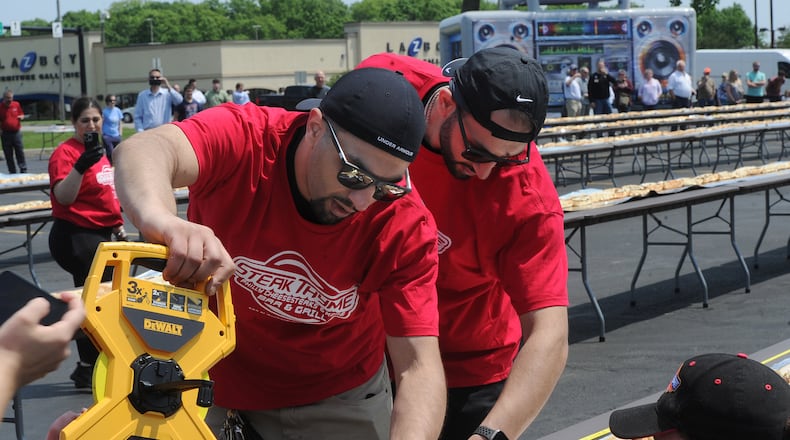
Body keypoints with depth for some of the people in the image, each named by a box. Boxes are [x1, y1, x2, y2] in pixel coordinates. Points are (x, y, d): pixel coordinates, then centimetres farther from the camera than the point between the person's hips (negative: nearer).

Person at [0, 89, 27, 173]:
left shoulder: (16, 104, 4)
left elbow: (21, 114, 16)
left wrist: (21, 117, -6)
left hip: (16, 132, 1)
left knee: (20, 152, 2)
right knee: (8, 155, 5)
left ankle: (23, 170, 8)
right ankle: (12, 172, 13)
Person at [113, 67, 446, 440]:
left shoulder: (406, 222, -23)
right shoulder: (243, 137, -28)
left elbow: (418, 365, -25)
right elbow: (144, 151, -48)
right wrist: (162, 220, -70)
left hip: (338, 392, 1)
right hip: (213, 380, -1)